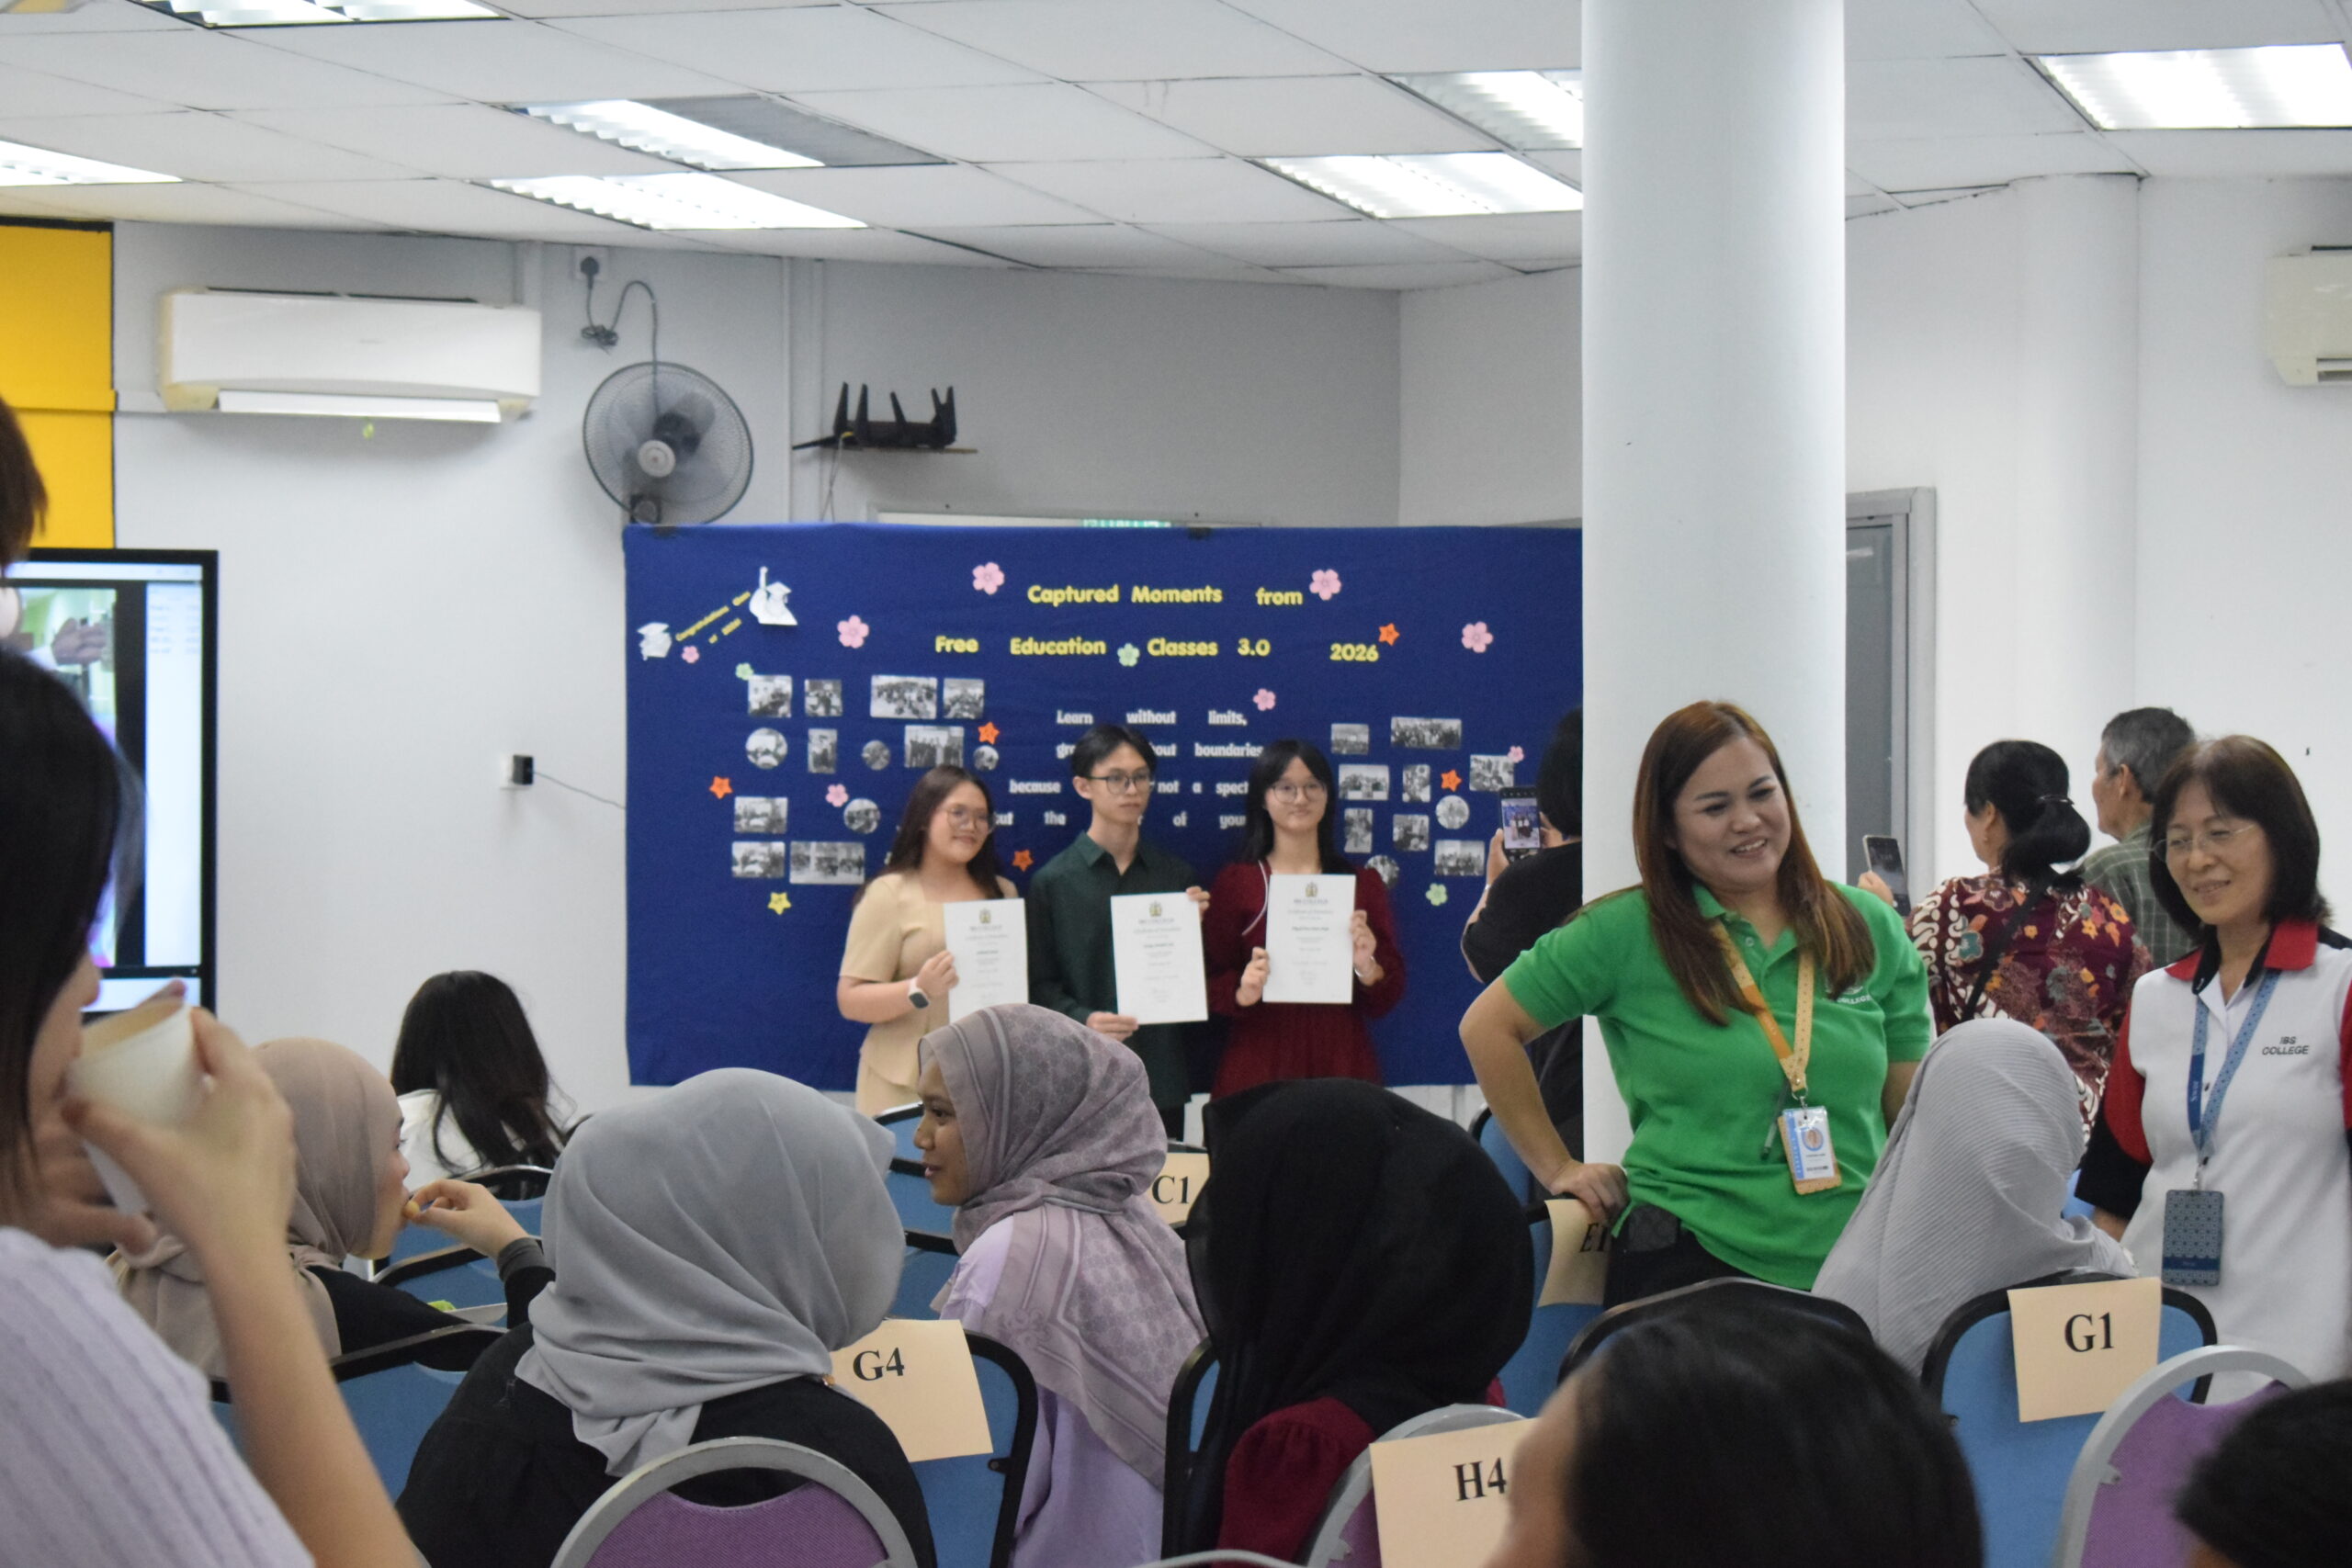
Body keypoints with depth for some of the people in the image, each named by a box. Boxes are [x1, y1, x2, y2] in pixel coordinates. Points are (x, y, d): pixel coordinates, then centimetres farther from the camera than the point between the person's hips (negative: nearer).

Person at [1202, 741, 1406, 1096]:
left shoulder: (1363, 883, 13)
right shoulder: (1235, 883, 6)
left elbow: (1391, 995, 11)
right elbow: (1210, 987, 5)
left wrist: (1369, 970, -10)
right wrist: (1242, 993, -15)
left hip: (1342, 1067, 2)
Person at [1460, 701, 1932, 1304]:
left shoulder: (1870, 930, 9)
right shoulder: (1625, 934, -1)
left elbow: (1914, 1108, 13)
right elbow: (1488, 1027, 6)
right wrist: (1556, 1168, 5)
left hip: (1854, 1271, 3)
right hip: (1688, 1265, -3)